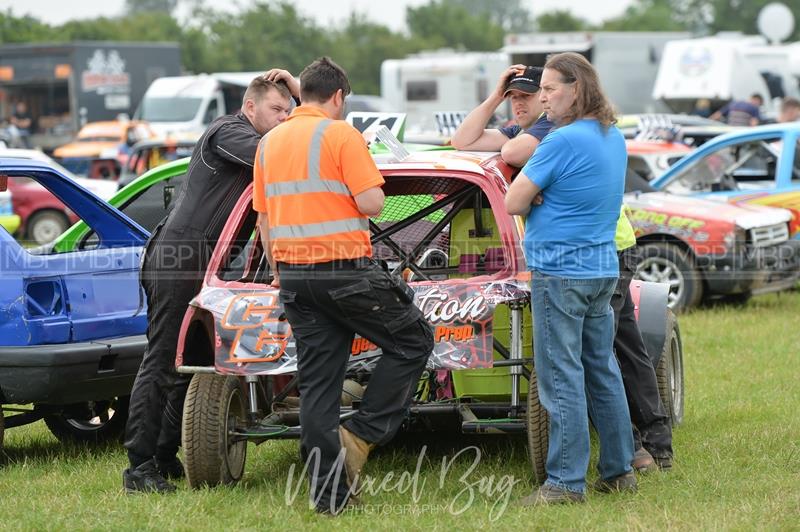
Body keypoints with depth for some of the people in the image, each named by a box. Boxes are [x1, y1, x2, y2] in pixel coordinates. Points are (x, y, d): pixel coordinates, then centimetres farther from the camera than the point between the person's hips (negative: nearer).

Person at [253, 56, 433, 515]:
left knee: (317, 382, 8)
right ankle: (362, 434, 1)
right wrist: (363, 182, 7)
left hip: (295, 275, 7)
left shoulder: (270, 142, 13)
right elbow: (372, 202, -14)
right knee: (413, 340, 10)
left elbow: (264, 218, 16)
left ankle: (329, 493, 8)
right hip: (344, 269, -7)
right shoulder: (340, 134, -8)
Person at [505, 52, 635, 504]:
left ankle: (567, 481, -4)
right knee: (603, 371, 14)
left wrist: (528, 186, 6)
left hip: (561, 272, -8)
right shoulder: (614, 138, 10)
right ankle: (619, 470, 19)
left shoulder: (563, 141, -17)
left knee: (562, 378, -5)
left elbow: (514, 204, -13)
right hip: (603, 269, 9)